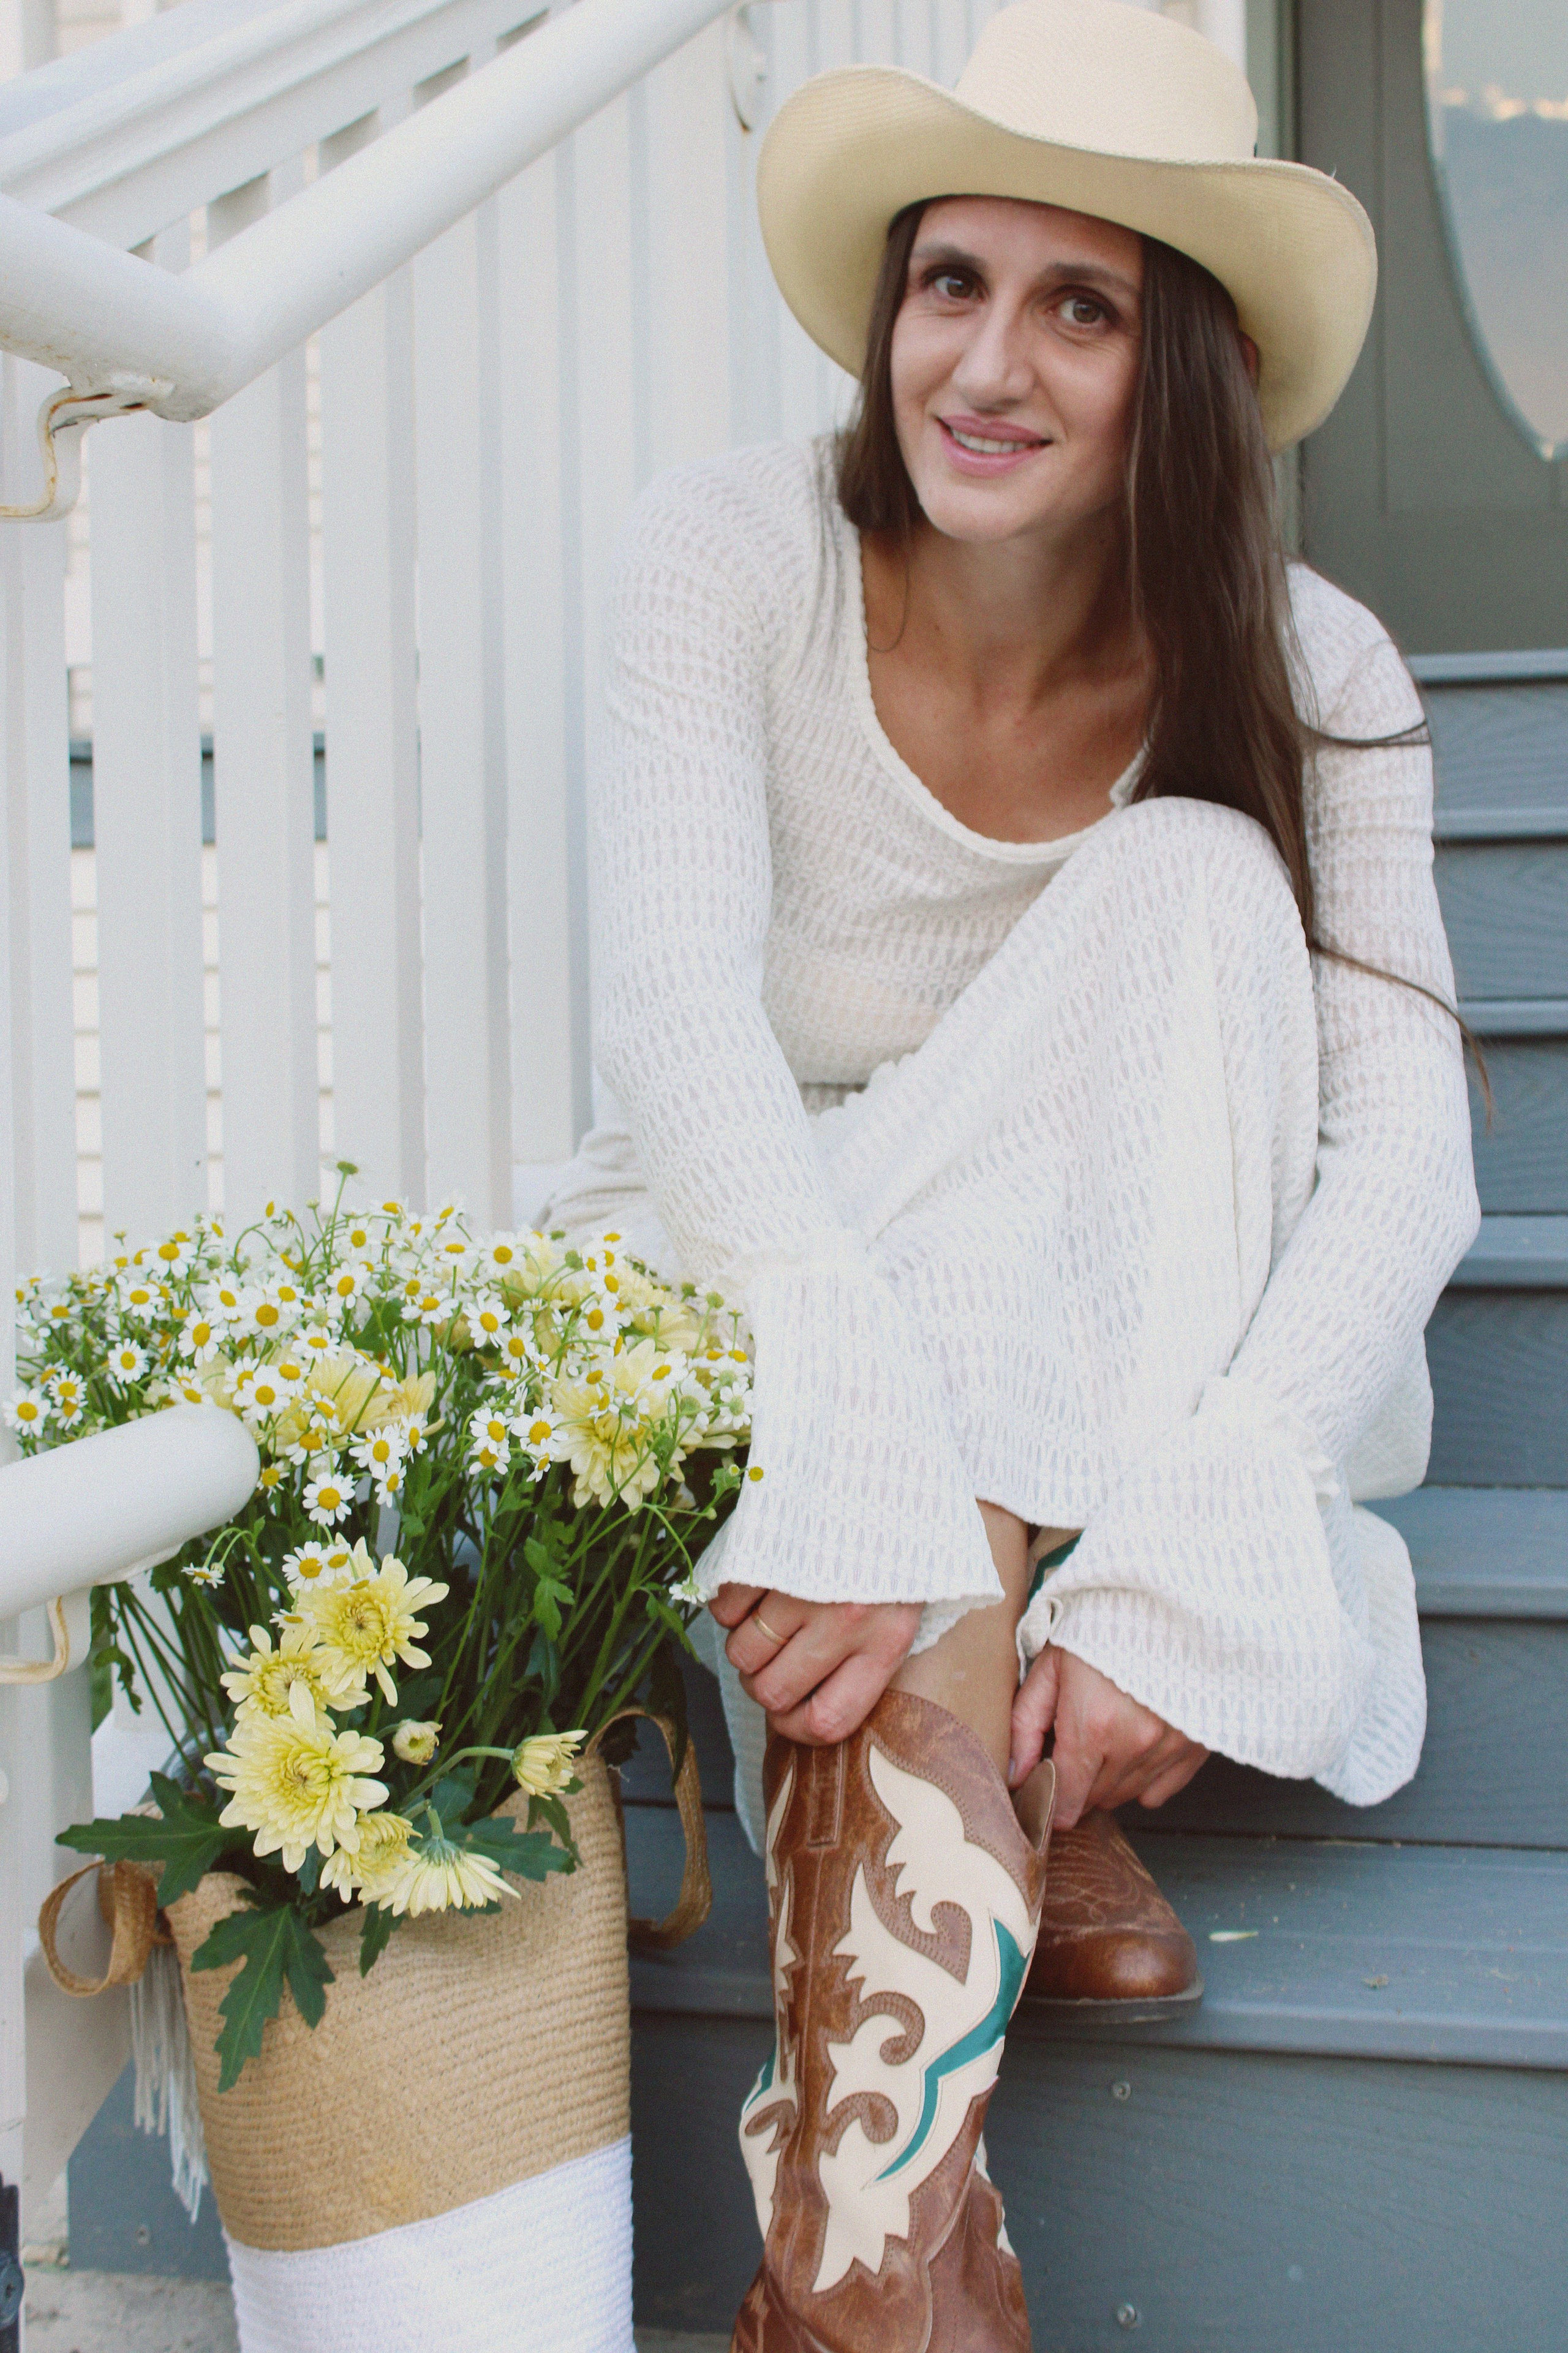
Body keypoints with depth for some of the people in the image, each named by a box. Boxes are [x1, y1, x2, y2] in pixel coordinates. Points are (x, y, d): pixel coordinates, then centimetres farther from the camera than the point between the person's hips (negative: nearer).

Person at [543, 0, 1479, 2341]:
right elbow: (678, 1003, -28)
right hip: (764, 1283, -1)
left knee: (1194, 885, -29)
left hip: (1116, 1317, 1)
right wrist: (861, 1450, -45)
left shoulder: (1304, 671, -13)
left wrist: (1184, 1553, -41)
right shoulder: (735, 553, -16)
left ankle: (1045, 1781, -32)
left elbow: (1409, 1133, -24)